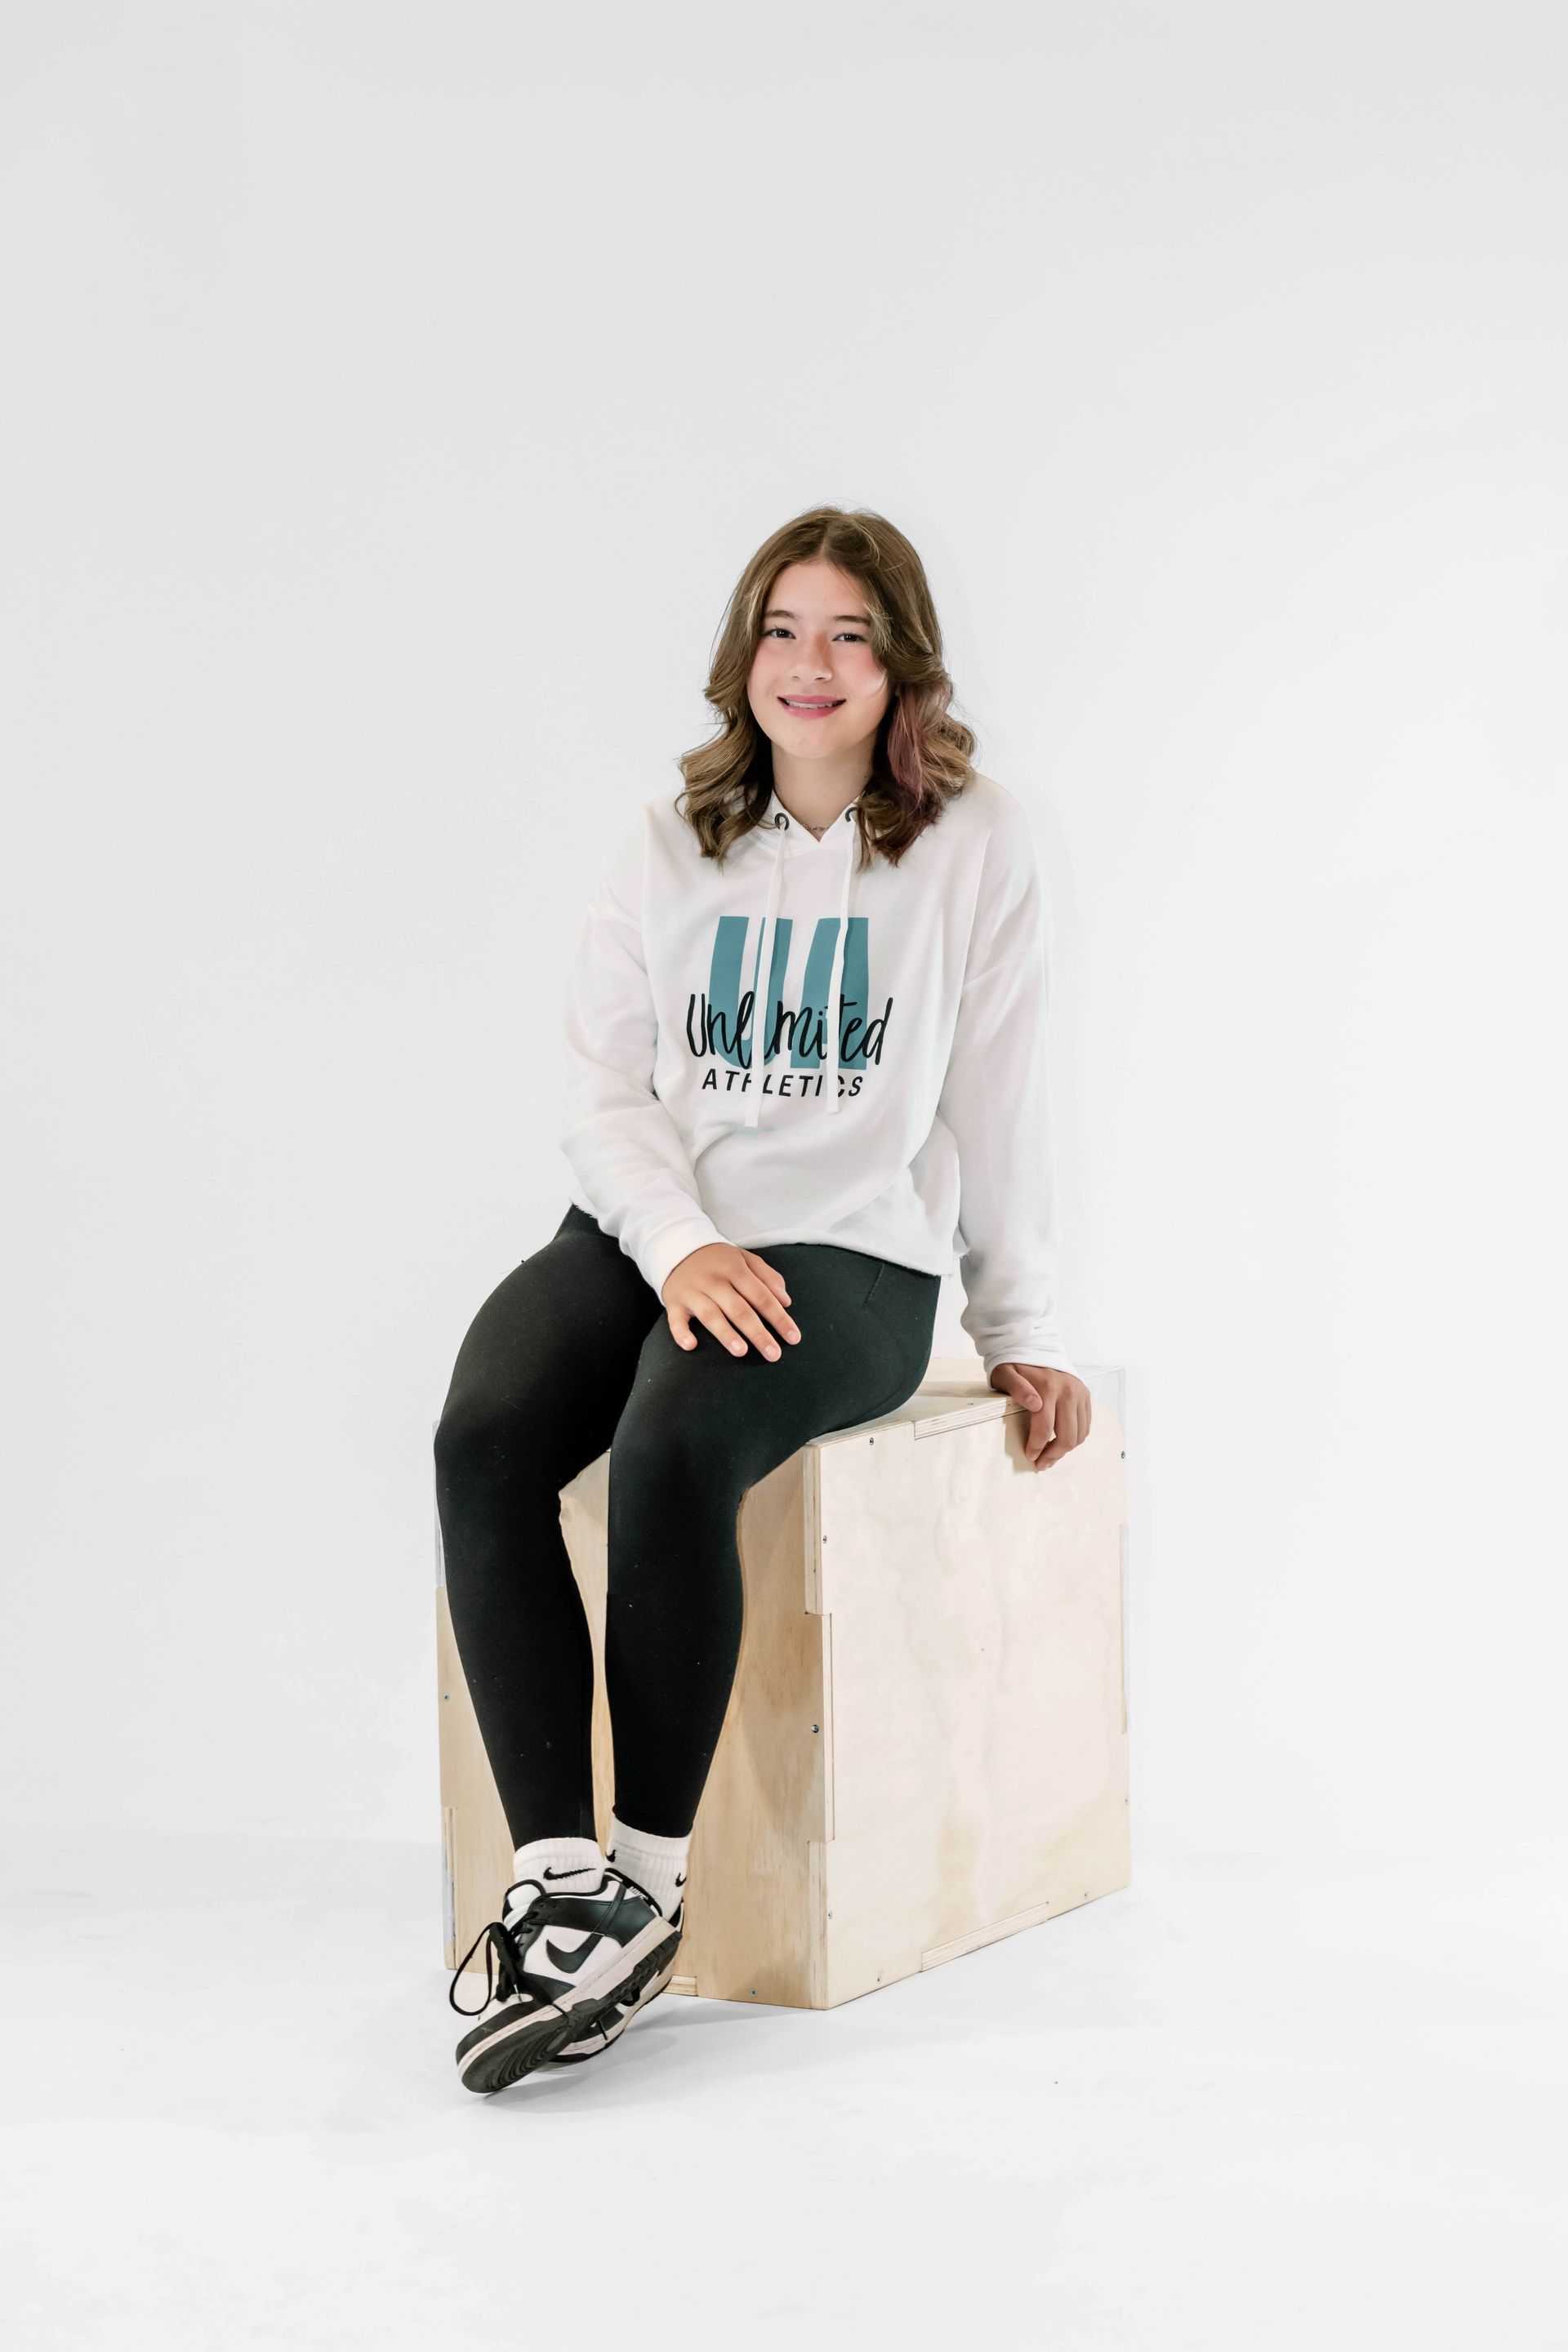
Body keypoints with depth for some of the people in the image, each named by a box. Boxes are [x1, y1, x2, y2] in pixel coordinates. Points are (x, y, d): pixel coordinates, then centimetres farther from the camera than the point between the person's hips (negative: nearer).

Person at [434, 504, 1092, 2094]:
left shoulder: (975, 844, 5)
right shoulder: (667, 841, 12)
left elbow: (997, 1108, 8)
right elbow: (602, 1085, 5)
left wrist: (1022, 1336, 10)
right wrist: (682, 1248, -13)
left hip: (856, 1254, -3)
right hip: (648, 1229, 3)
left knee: (674, 1445, -34)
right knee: (483, 1438, -27)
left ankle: (648, 1885, -21)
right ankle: (558, 1872, -26)